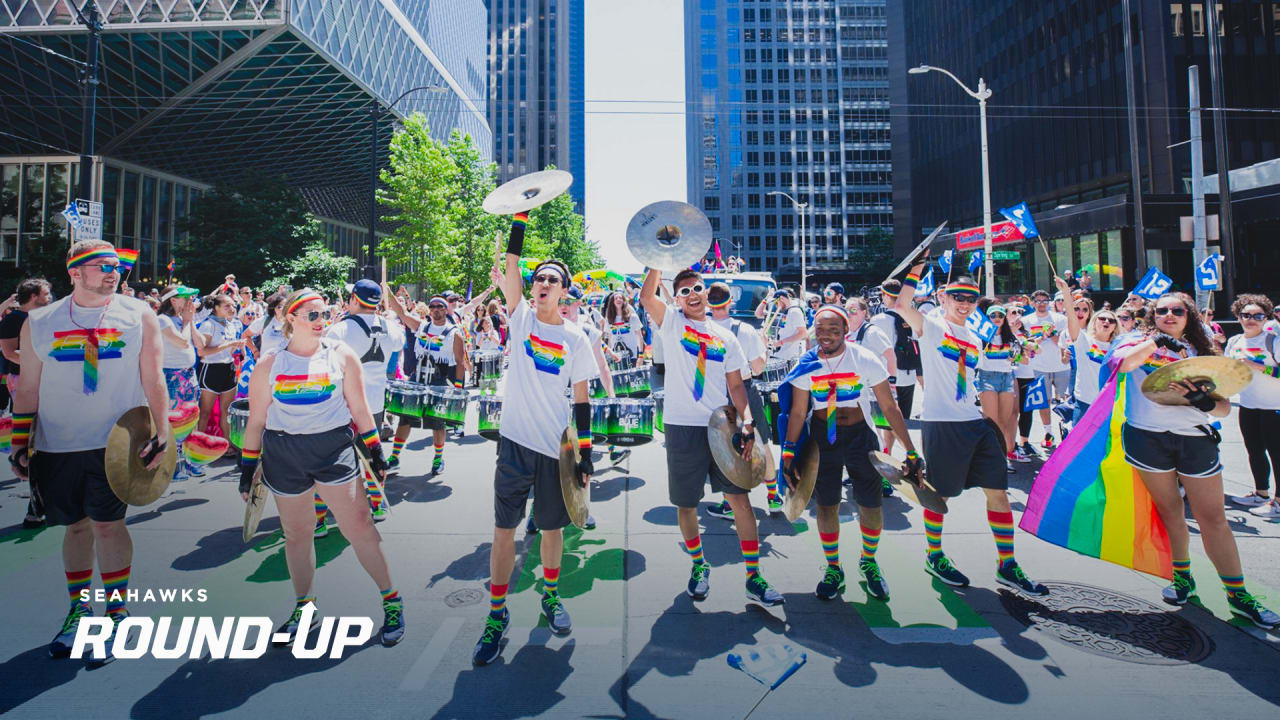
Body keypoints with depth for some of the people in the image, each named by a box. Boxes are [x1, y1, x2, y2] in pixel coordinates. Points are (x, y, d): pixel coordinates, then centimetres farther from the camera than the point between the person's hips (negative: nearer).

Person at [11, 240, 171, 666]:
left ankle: (116, 614, 12)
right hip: (57, 445, 3)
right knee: (76, 525, 12)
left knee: (107, 524, -2)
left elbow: (153, 379, 0)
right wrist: (19, 445, 7)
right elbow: (27, 388, 11)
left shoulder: (139, 316, 1)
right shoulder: (38, 323, 7)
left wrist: (161, 433, -7)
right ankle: (79, 610, 28)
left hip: (116, 441, -2)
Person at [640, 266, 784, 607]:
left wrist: (748, 425, -2)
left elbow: (736, 385, 9)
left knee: (740, 499, 0)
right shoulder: (671, 323, 5)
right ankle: (698, 566, 32)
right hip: (682, 428, -2)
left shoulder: (726, 337, 11)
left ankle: (754, 578, 12)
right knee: (686, 503, 8)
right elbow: (646, 297, -15)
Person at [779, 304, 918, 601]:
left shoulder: (865, 360, -11)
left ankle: (868, 562, 32)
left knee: (871, 505, 4)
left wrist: (911, 451, -8)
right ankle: (832, 568, 26)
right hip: (821, 438, 1)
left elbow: (889, 407, -7)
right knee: (826, 505, 6)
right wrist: (788, 452, -7)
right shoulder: (807, 365, -7)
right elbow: (797, 412, -1)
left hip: (860, 435, 0)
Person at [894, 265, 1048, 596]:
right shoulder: (931, 327, -2)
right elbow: (902, 305, -22)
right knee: (938, 494, 5)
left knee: (998, 491, 7)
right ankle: (934, 556, 25)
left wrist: (993, 418, 21)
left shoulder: (974, 340, 18)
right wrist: (917, 269, -22)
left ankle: (1007, 565, 19)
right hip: (941, 424, -7)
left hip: (975, 423, 7)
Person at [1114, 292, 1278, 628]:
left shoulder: (1201, 353, 10)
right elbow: (1122, 363, -18)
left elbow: (1224, 407, 4)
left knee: (1213, 518, 2)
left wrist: (1205, 402, -17)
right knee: (1170, 512, 11)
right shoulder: (1140, 342, 6)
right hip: (1147, 435, -1)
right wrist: (1156, 341, -18)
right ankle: (1182, 578, 28)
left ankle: (1238, 594, 14)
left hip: (1195, 438, 2)